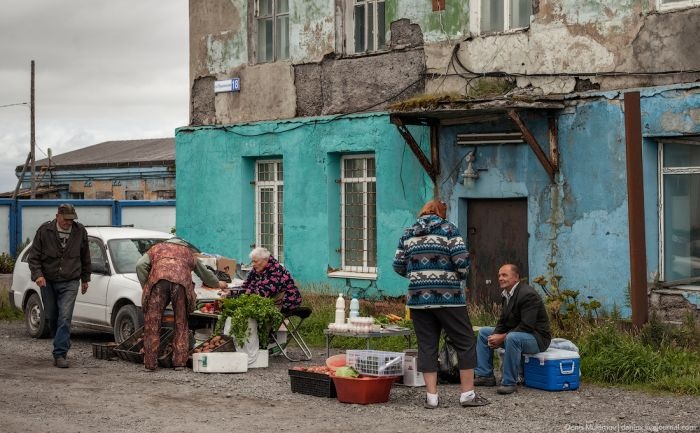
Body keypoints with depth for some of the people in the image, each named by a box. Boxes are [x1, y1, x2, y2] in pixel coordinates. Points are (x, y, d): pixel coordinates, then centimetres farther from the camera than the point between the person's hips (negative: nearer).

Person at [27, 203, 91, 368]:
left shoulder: (80, 231, -1)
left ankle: (60, 354, -14)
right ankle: (64, 344, 32)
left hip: (69, 282, -1)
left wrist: (85, 279, 17)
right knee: (51, 317, 10)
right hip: (47, 282, 1)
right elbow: (33, 256, -5)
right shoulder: (44, 231, -6)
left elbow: (85, 257, 13)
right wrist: (37, 274, -20)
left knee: (65, 318, -13)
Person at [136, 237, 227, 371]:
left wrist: (146, 285, 18)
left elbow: (140, 265, 14)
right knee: (181, 323, 11)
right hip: (181, 283, 1)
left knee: (152, 323, 2)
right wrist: (217, 284, 66)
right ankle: (179, 362, 7)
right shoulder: (188, 252, 38)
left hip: (158, 280, -1)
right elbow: (205, 272, 49)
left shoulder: (156, 248, 33)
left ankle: (150, 364, -1)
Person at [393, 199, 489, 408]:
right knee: (465, 343, 6)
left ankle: (432, 396, 6)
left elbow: (398, 266, 10)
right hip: (448, 297, -4)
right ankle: (468, 394, 6)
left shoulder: (408, 234, 11)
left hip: (418, 299, 4)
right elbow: (462, 260, -10)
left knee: (427, 346, 7)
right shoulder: (448, 229, 0)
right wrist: (459, 276, 10)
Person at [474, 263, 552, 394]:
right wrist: (495, 336, -10)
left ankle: (509, 382, -30)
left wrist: (502, 337, -26)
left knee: (512, 338, -40)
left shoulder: (528, 294, -22)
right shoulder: (507, 294, 8)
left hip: (537, 338, -10)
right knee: (483, 332, 13)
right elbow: (502, 321, 11)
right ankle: (485, 375, 8)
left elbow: (527, 326, -28)